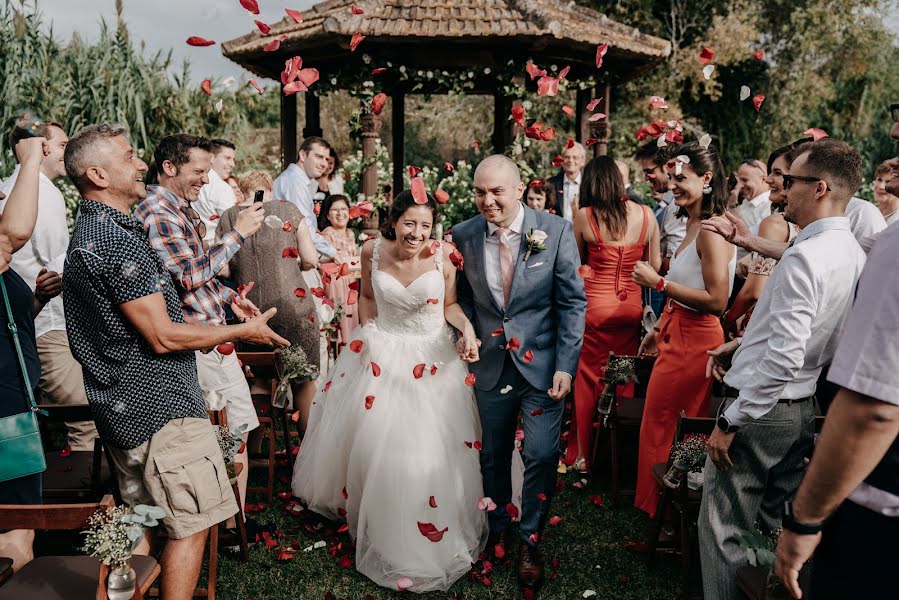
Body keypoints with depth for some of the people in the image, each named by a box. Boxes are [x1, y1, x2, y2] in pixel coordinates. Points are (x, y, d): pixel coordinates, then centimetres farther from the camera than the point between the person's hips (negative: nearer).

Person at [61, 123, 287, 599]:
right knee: (191, 524, -1)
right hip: (160, 407, -10)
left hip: (123, 409, 11)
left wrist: (210, 329, 20)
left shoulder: (87, 233, 14)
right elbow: (162, 337, -21)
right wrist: (243, 330, -10)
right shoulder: (118, 239, -20)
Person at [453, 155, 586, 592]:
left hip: (542, 364, -2)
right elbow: (462, 300, 8)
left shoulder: (556, 231, -9)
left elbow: (572, 302, -7)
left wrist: (566, 366, -11)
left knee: (541, 456, 1)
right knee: (492, 456, 15)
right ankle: (497, 531, 37)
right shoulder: (462, 236, -3)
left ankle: (530, 542, 24)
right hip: (490, 364, 2)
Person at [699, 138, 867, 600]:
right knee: (769, 525, 21)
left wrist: (729, 422, -19)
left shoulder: (804, 256, -22)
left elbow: (784, 358, -27)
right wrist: (741, 344, 14)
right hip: (803, 410, 9)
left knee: (724, 529, 3)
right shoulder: (854, 255, 6)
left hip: (762, 410, -9)